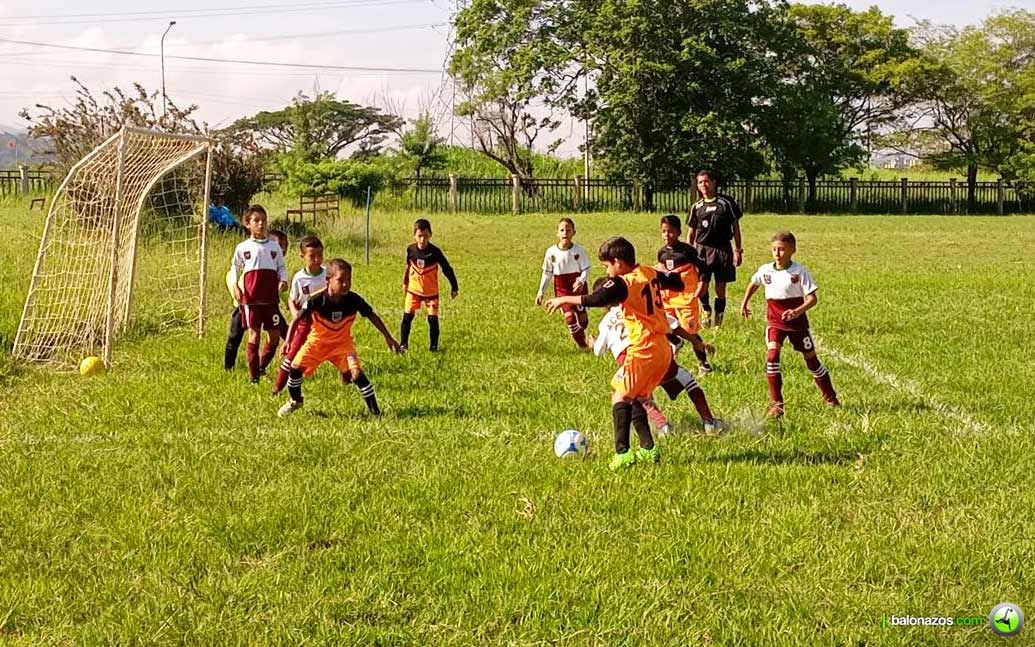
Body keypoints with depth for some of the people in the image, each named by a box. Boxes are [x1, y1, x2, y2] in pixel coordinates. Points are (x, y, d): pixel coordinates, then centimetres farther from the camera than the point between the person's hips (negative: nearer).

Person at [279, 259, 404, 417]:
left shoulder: (354, 300, -23)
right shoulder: (317, 300, -28)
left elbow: (373, 316, -7)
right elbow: (298, 320, -19)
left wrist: (389, 338, -4)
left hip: (342, 342, 0)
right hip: (318, 340, 0)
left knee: (356, 372, -19)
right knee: (296, 367, -9)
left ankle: (374, 410, -6)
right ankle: (295, 402, 20)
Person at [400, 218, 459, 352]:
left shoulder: (435, 252, -17)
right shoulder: (411, 250, -8)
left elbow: (447, 269, -10)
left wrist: (454, 287, -8)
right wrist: (405, 282, 22)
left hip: (431, 291, -2)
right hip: (413, 290, 2)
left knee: (433, 319, -3)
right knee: (407, 316, -3)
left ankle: (434, 346, 11)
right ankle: (403, 344, 7)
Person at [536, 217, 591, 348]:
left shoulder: (580, 250, -10)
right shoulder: (551, 252, -4)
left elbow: (586, 269, -6)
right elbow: (547, 273, 7)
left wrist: (581, 281, -27)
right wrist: (541, 292, 6)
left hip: (578, 287, 0)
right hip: (562, 288, 0)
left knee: (582, 317, 6)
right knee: (569, 315, -13)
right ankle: (581, 344, 1)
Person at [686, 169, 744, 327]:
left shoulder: (726, 202, 2)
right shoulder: (697, 207, 8)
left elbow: (735, 227, 6)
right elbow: (691, 233, 13)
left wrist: (738, 250, 1)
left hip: (723, 249, -1)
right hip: (703, 249, 1)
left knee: (721, 288, 2)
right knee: (701, 286, -10)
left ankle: (718, 320, 12)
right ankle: (706, 312, 16)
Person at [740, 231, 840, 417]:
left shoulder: (799, 271, -16)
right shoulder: (765, 270, -5)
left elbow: (812, 298, -19)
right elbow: (754, 284, 19)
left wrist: (798, 311, -34)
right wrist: (745, 302, 18)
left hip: (797, 322, -2)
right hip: (774, 322, 2)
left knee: (811, 358, 9)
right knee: (772, 354, -20)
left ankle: (830, 397, 29)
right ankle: (776, 403, -16)